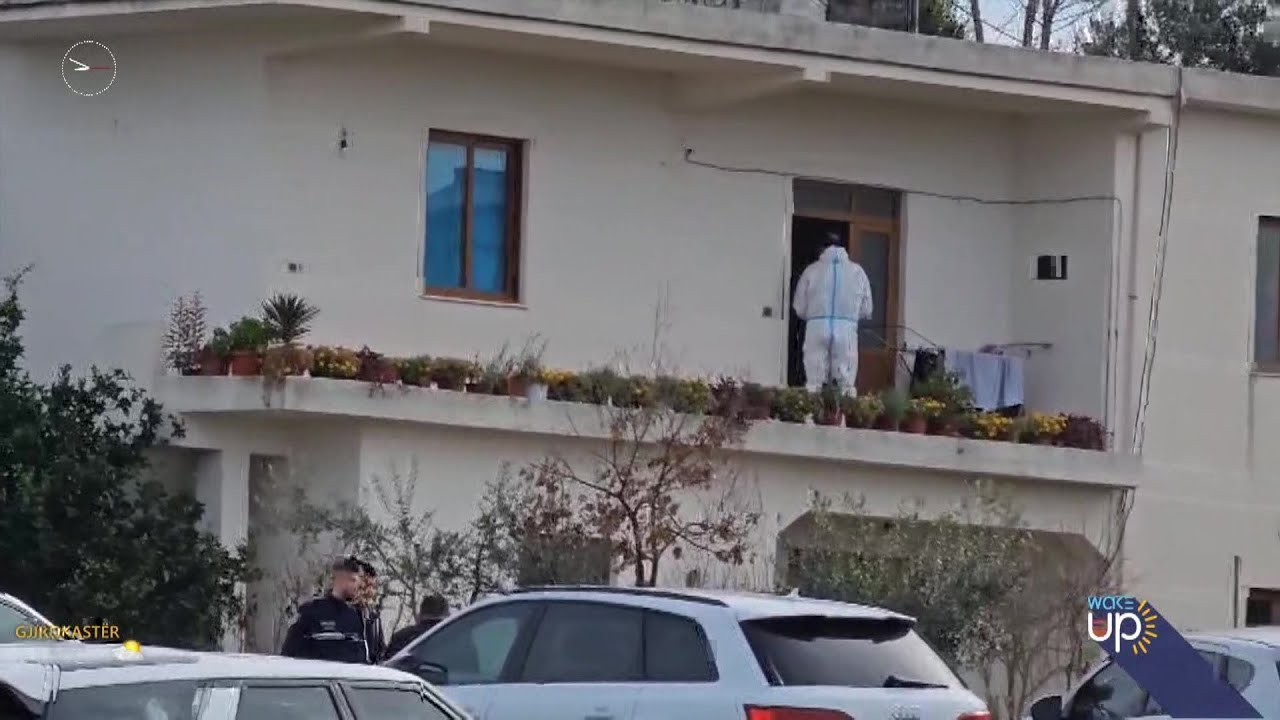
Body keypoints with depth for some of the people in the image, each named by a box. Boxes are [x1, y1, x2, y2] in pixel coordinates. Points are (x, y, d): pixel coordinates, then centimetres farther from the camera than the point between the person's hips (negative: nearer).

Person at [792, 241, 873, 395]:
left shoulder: (812, 270, 6)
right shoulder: (857, 271, 8)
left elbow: (799, 308, 7)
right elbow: (866, 310, 10)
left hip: (817, 329, 0)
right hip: (846, 330, 0)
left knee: (814, 384, 3)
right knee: (847, 383, 2)